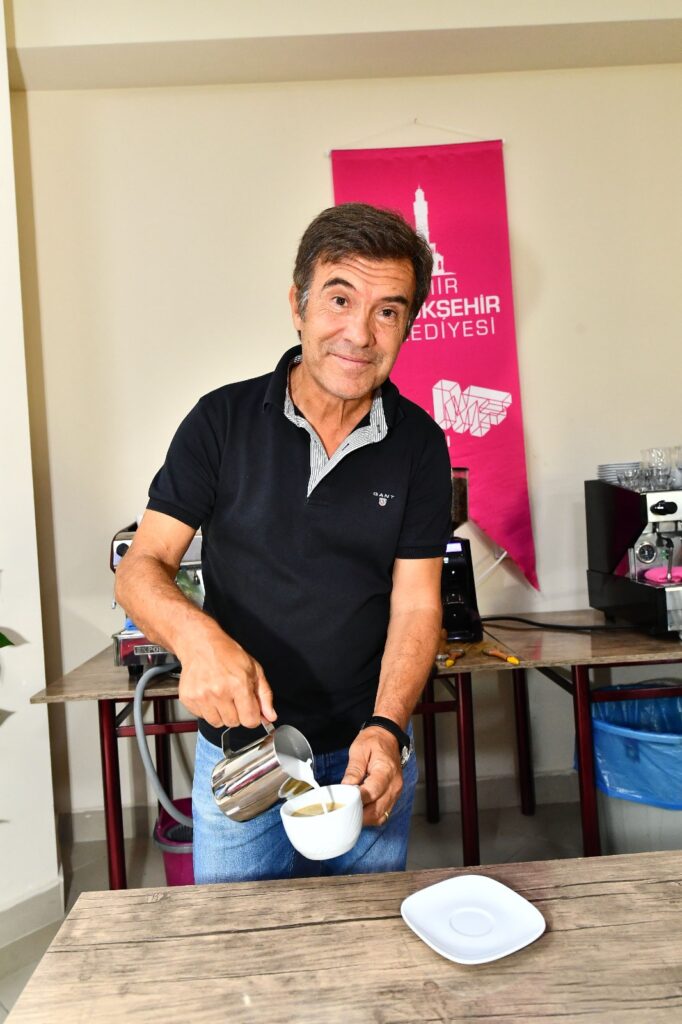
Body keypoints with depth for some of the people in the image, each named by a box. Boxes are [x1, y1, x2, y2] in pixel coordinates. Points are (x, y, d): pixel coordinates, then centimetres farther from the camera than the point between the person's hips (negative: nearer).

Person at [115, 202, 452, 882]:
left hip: (366, 756, 2)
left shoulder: (418, 444, -6)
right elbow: (141, 566, -9)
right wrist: (195, 635, -30)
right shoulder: (223, 420, -9)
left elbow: (415, 607, -8)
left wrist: (386, 728, -25)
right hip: (236, 755, -1)